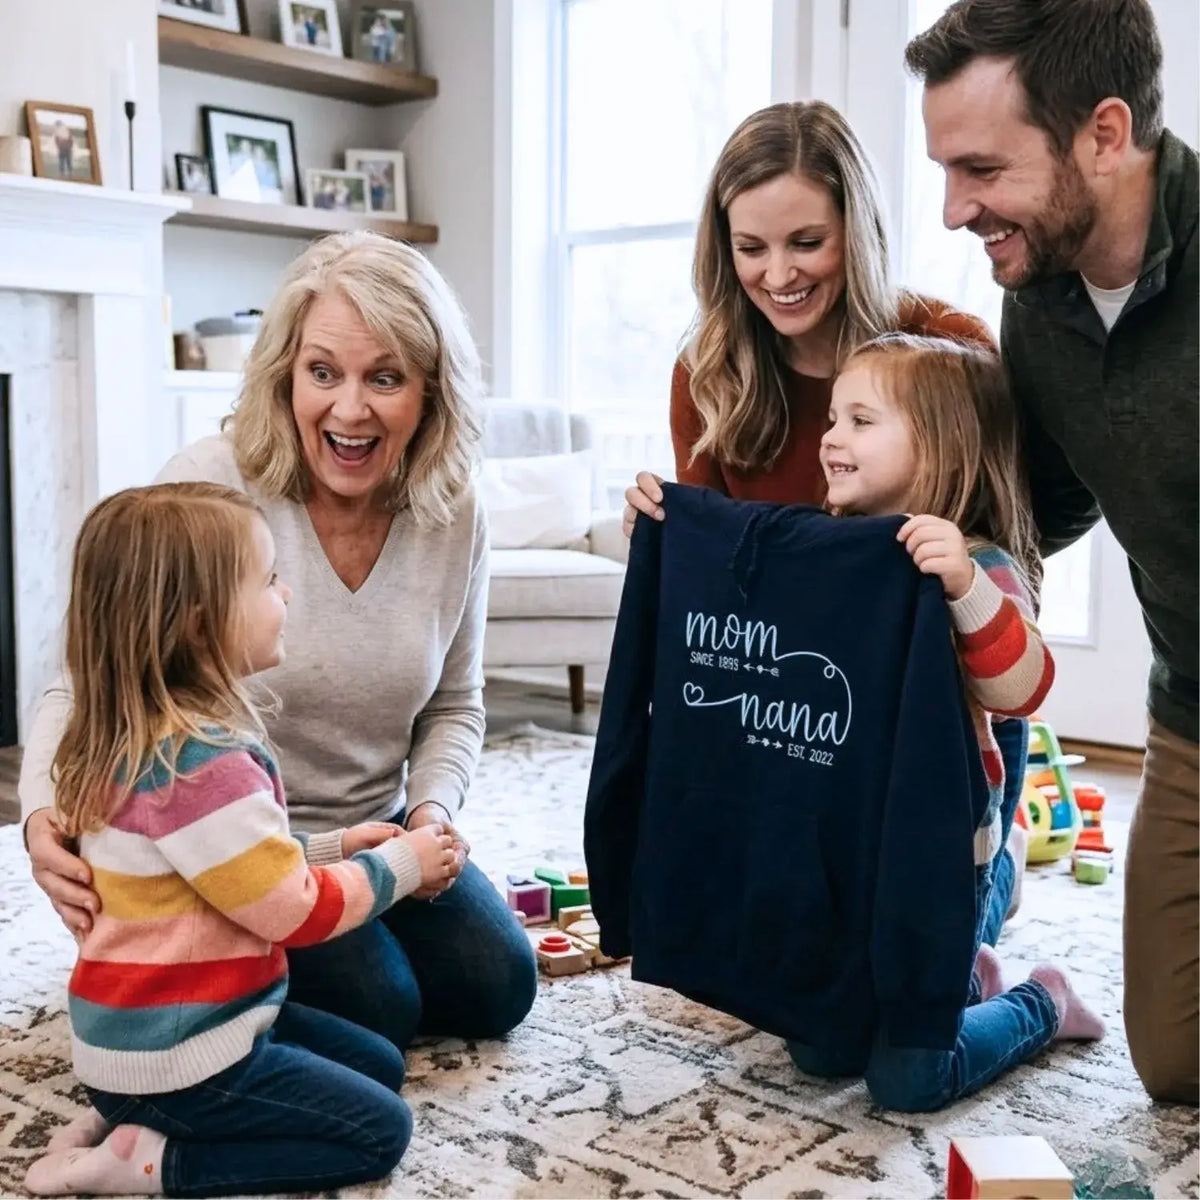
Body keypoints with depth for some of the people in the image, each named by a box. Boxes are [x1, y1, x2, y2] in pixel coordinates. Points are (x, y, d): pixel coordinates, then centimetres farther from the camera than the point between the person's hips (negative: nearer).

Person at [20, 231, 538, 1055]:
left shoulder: (454, 514, -8)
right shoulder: (207, 488, -22)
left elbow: (453, 707, 5)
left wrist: (433, 808, -14)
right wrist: (47, 810, -37)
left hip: (376, 831, 5)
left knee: (498, 990, -1)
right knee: (375, 1013, -16)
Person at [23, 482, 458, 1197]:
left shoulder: (145, 737, 3)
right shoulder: (203, 765, -29)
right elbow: (296, 912, -21)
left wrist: (336, 847, 9)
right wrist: (399, 864, -6)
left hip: (165, 1024, 10)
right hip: (175, 1060, -10)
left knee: (379, 1065, 18)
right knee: (379, 1130, -2)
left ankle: (149, 1124, 10)